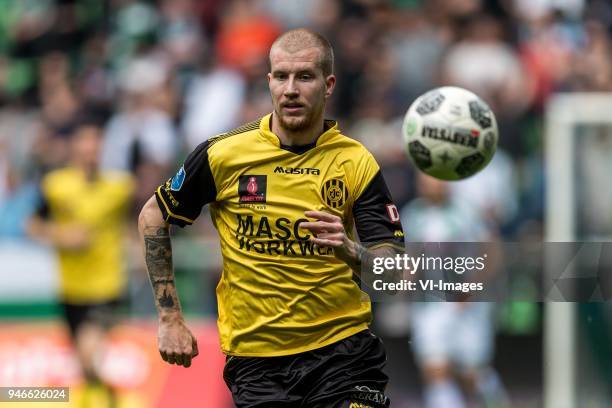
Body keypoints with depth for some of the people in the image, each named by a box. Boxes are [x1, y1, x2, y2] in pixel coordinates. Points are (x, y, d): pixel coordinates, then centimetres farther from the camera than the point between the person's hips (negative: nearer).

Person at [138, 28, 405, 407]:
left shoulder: (356, 162, -3)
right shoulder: (223, 154, -4)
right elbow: (153, 217, 9)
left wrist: (350, 251, -27)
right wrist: (170, 317, 5)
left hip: (341, 348, 0)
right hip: (255, 357, 0)